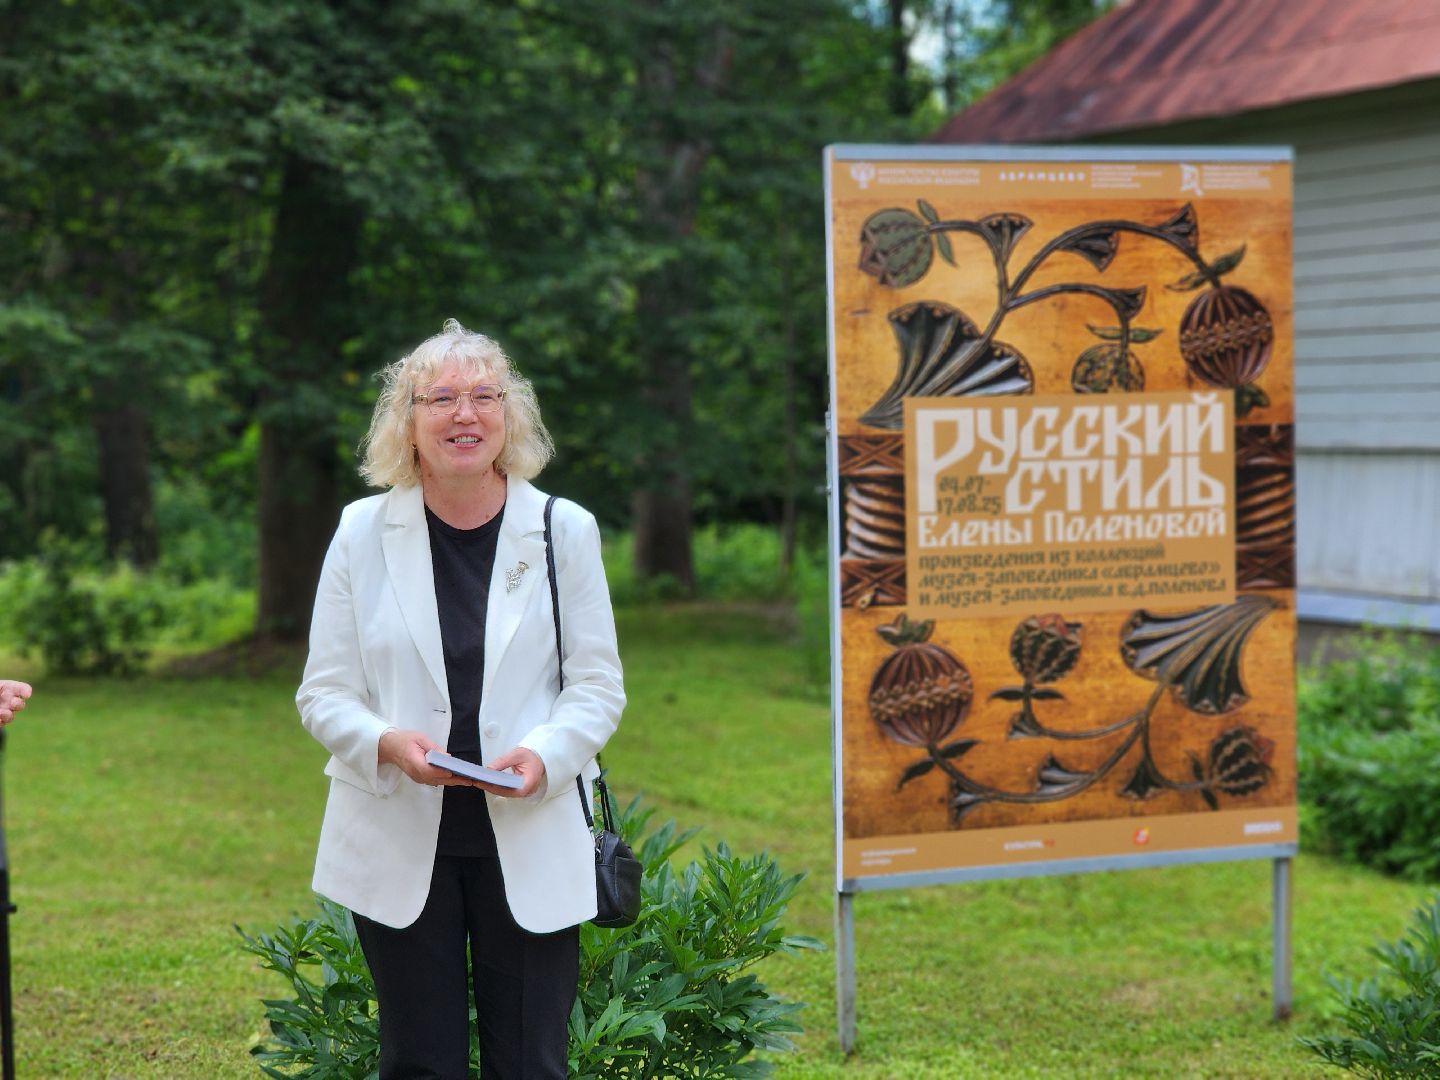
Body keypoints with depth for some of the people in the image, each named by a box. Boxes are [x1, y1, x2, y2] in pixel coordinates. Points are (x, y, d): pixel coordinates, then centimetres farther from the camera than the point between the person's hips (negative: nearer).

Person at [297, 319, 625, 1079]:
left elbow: (598, 687, 3)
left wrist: (544, 753, -17)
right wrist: (387, 744, -18)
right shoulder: (364, 531, 2)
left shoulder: (564, 530, 2)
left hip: (531, 840, 0)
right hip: (400, 841, 0)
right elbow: (323, 693, 3)